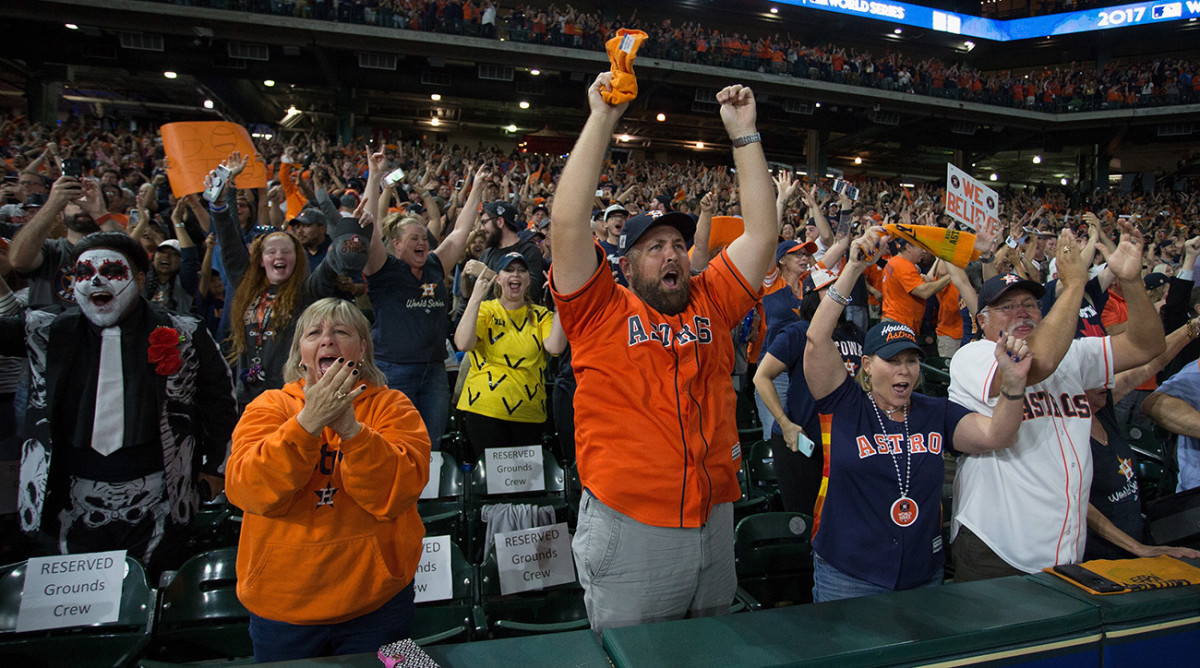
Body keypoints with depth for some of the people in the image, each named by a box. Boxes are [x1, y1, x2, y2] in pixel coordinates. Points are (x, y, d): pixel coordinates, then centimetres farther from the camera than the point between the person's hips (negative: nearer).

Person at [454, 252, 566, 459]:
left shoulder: (540, 315, 10)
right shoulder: (485, 310, 6)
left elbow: (555, 347, -10)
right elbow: (463, 344, -13)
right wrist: (476, 298, -13)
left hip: (529, 413, 2)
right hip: (485, 409, -2)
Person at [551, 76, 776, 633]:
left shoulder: (711, 302, 7)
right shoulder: (601, 312, -5)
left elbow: (763, 233, 4)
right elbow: (568, 224, -16)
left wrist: (744, 134, 1)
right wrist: (601, 120, -15)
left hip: (714, 520, 4)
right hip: (628, 524, -4)